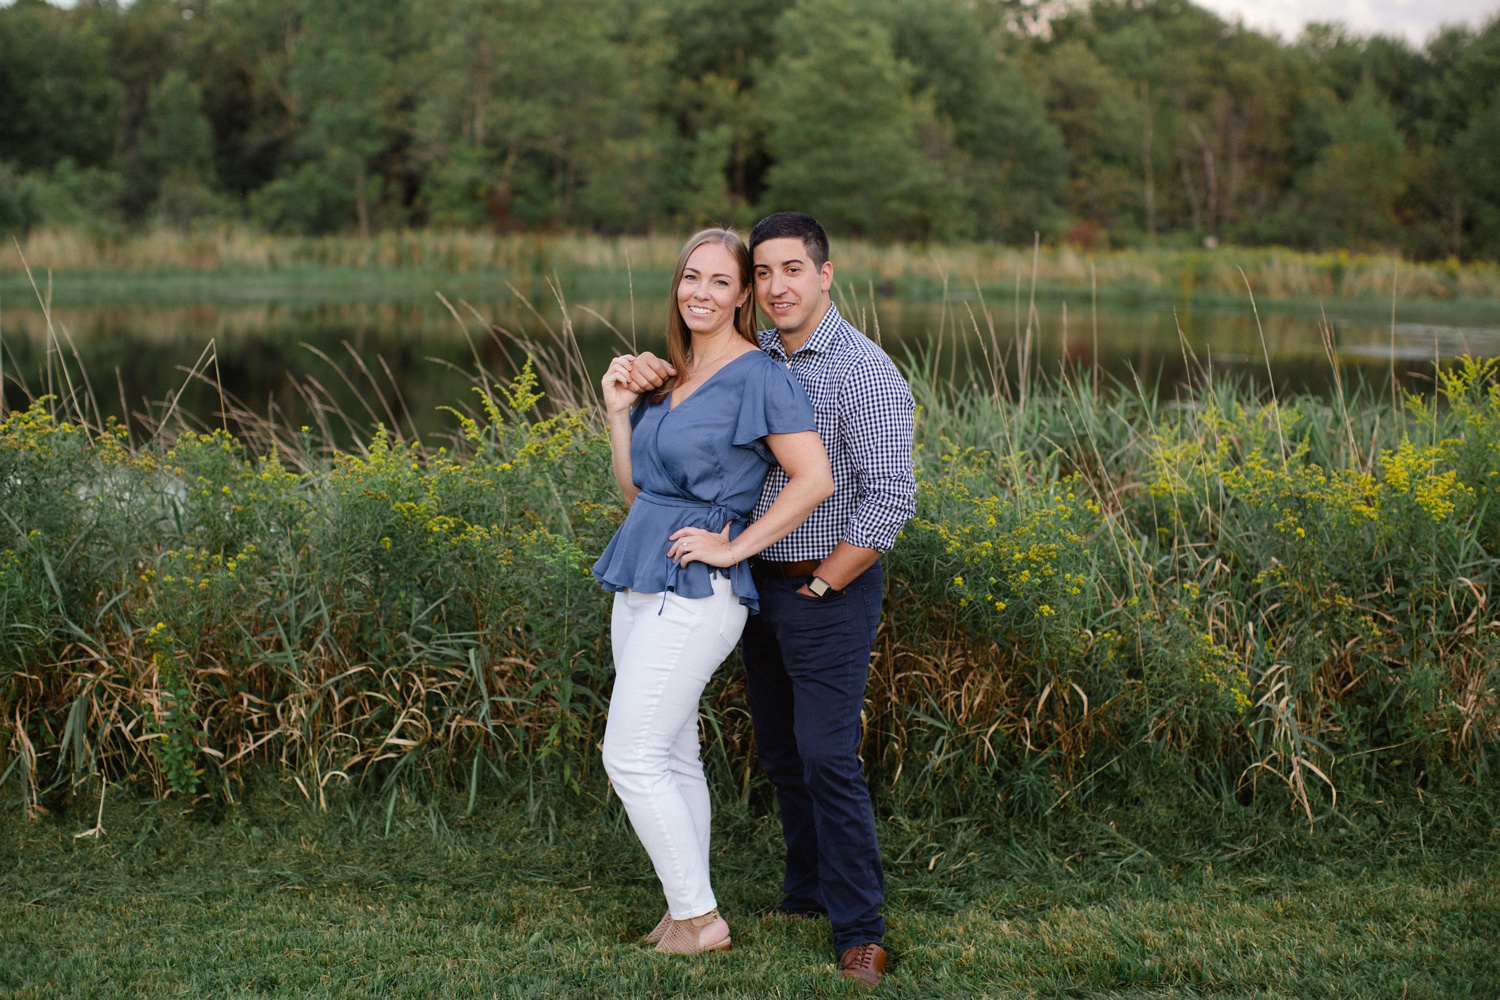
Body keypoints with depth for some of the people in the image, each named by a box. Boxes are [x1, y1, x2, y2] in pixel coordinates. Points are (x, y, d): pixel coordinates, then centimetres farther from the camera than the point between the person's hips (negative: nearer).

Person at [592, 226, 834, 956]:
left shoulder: (758, 376, -11)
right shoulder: (666, 378, 14)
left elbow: (815, 479, -16)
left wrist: (735, 547, -15)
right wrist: (618, 410, 4)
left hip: (695, 592, -8)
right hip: (642, 584, 8)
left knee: (631, 757, -8)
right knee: (672, 758, 12)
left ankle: (699, 917, 2)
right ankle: (685, 912, 20)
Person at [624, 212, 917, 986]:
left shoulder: (863, 371, -14)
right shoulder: (755, 360, 8)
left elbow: (890, 498, -18)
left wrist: (823, 587, -15)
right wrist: (647, 368, -3)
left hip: (829, 591, -7)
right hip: (761, 586, 7)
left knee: (826, 755, -11)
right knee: (780, 751, 14)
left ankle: (859, 930, -4)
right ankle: (807, 894, 28)